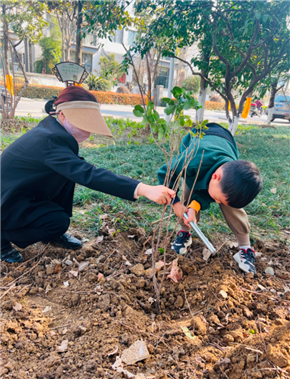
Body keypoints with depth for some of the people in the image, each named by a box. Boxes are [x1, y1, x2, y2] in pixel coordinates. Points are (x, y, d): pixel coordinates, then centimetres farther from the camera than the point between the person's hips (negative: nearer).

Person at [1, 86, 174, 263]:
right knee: (59, 222, -23)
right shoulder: (49, 139, -32)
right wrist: (144, 189, -52)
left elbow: (76, 167, 10)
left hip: (26, 191, 9)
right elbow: (87, 174, -45)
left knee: (68, 172, -1)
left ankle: (52, 233, 13)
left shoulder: (52, 127, -4)